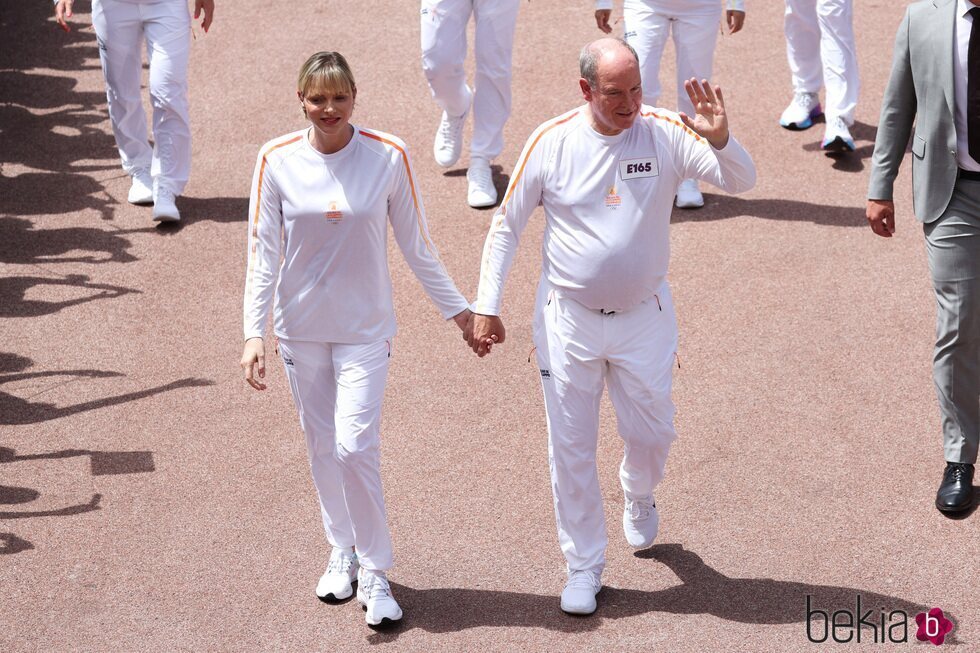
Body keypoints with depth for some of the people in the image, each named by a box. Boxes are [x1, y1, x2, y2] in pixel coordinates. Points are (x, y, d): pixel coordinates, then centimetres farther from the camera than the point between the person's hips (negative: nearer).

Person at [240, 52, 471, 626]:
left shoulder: (389, 156, -9)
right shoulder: (277, 160, -7)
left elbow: (417, 245, 1)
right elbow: (263, 251, -3)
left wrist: (459, 310, 7)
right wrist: (254, 333, -8)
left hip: (365, 327, -2)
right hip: (301, 328, 2)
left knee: (355, 445, -12)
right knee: (322, 447, 12)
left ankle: (374, 572, 4)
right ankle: (343, 551, 33)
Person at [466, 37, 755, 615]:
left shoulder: (666, 134, -11)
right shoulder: (551, 142, -10)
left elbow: (741, 181, -15)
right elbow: (507, 226, -1)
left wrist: (719, 139, -36)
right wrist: (486, 307, -3)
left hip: (644, 316, 0)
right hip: (568, 318, 0)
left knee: (652, 432, 11)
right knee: (571, 448, 7)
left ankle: (639, 495, 47)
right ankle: (584, 566, 23)